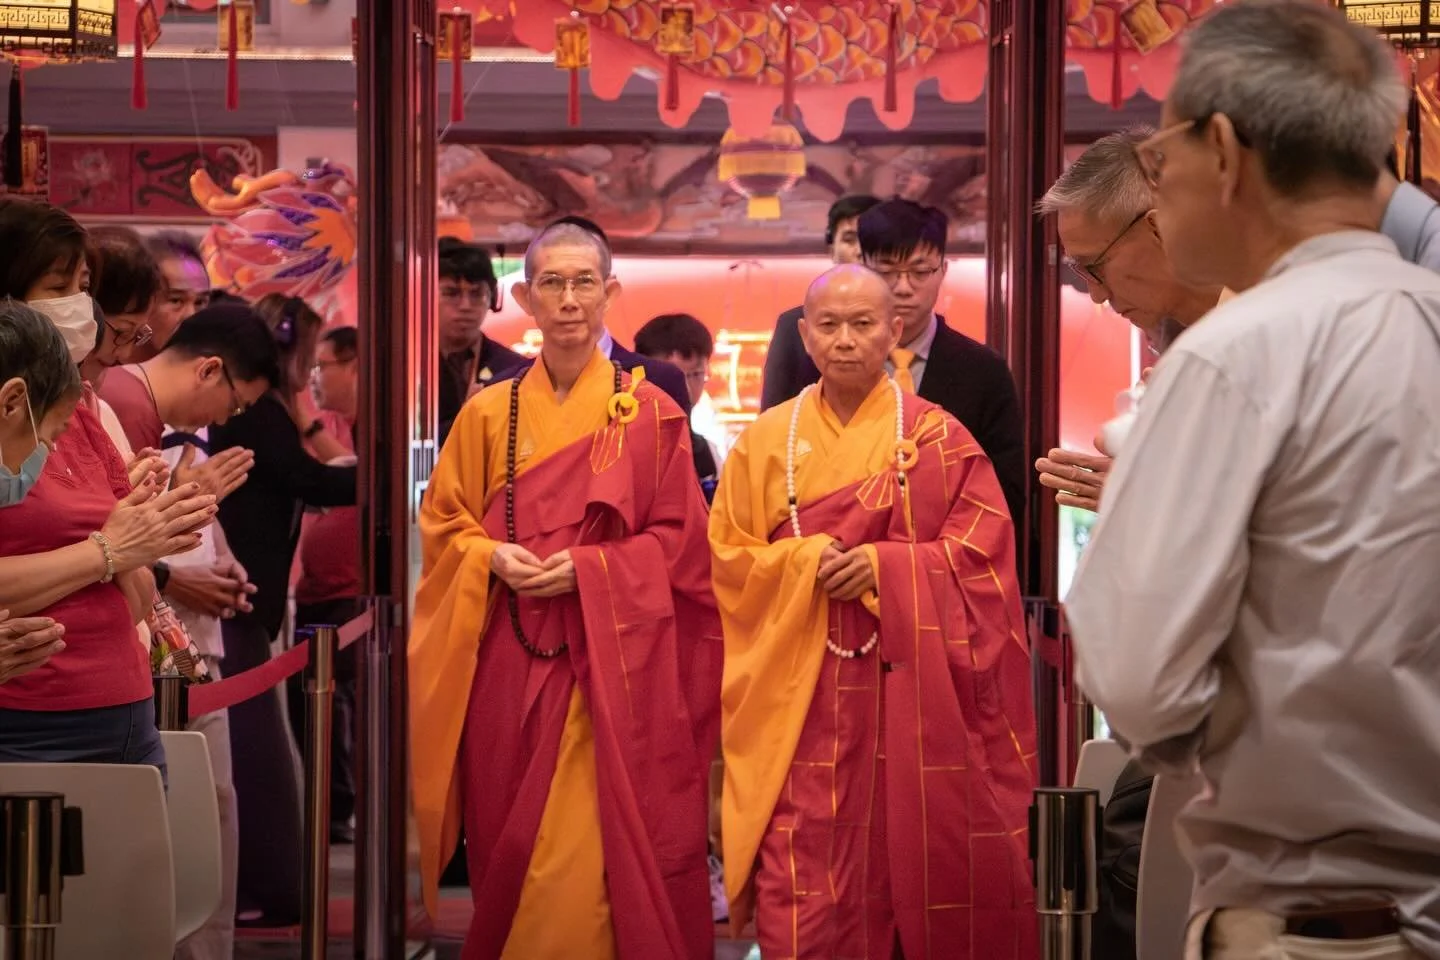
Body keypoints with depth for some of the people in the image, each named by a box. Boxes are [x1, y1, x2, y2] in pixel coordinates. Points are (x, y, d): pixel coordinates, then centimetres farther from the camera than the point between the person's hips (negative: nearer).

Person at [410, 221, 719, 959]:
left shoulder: (650, 412, 1)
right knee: (509, 842, 7)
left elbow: (677, 538, 0)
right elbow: (442, 520, 11)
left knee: (592, 850, -6)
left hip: (610, 659, -2)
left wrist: (588, 568, -14)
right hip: (507, 658, 3)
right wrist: (492, 557, -10)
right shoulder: (487, 414, 7)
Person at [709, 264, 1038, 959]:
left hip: (911, 686, -1)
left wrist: (883, 565, -15)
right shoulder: (766, 440, 9)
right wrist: (805, 560, -12)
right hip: (799, 691, 1)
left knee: (912, 850, 1)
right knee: (804, 877, -5)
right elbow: (727, 555, 7)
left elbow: (982, 551, -2)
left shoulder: (939, 437, 4)